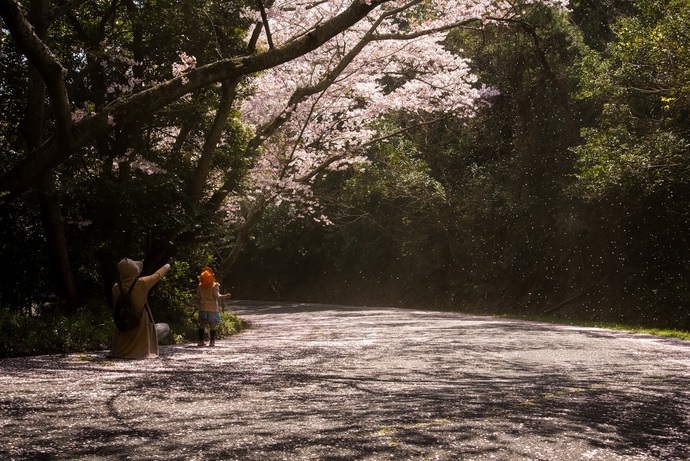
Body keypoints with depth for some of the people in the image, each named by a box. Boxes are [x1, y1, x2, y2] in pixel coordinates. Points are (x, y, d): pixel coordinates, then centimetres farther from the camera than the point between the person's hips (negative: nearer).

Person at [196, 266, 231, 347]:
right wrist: (225, 296, 1)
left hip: (203, 308, 3)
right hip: (213, 308, -2)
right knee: (212, 325, 3)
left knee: (202, 324, 3)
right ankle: (212, 341, 3)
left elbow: (198, 298, 5)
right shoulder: (215, 286, -8)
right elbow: (217, 296, -11)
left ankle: (200, 341, -2)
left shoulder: (200, 287, 2)